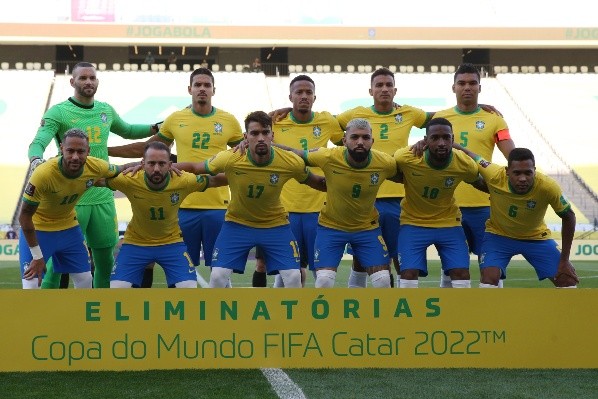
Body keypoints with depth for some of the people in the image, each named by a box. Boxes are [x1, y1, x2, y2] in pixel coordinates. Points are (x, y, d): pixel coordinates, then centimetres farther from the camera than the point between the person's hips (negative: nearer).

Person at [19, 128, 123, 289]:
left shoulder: (96, 167, -21)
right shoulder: (43, 174, -34)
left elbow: (119, 172, 6)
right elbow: (24, 216, -24)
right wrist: (37, 256, -20)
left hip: (68, 226, 5)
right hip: (38, 229, -5)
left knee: (85, 280, 9)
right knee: (31, 285, -12)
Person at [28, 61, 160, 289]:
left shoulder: (106, 111, 13)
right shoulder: (58, 112, -5)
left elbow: (127, 131, 32)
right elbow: (38, 143, -18)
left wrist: (157, 128, 21)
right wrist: (36, 160, -39)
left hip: (103, 197, 5)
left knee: (106, 258, 11)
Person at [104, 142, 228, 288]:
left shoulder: (183, 181, -22)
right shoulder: (130, 181, -24)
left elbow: (215, 180, -7)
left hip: (171, 242, 0)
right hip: (136, 242, 0)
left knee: (189, 287, -13)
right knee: (116, 288, -11)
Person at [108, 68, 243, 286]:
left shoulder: (228, 121, 4)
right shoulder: (175, 120, 5)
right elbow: (146, 149, 16)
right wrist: (104, 150, 13)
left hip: (218, 206, -1)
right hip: (185, 206, 1)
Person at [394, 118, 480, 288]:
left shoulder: (465, 164, -19)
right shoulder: (405, 158, -25)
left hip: (449, 222, 1)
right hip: (413, 222, -1)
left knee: (461, 274, -6)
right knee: (409, 274, -11)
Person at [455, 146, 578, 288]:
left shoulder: (548, 187, -31)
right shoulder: (494, 175, -32)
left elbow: (568, 217, -15)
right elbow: (472, 156, -11)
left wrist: (564, 260, -13)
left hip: (536, 237, 1)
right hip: (498, 234, -1)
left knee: (568, 280, -7)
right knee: (489, 277, -24)